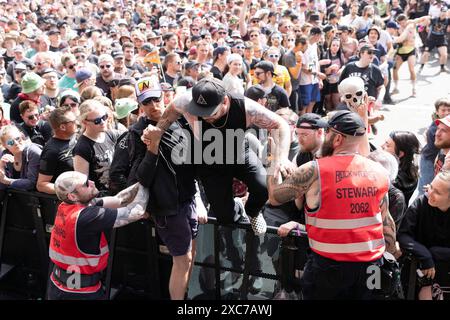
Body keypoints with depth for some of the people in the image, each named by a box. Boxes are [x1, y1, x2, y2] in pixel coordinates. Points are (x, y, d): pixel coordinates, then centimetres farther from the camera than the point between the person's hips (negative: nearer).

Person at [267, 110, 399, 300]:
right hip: (371, 263, 5)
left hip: (329, 264, -4)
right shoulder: (379, 172, 1)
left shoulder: (313, 171, -13)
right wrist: (392, 251, 20)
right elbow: (385, 221, 7)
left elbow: (274, 197, -5)